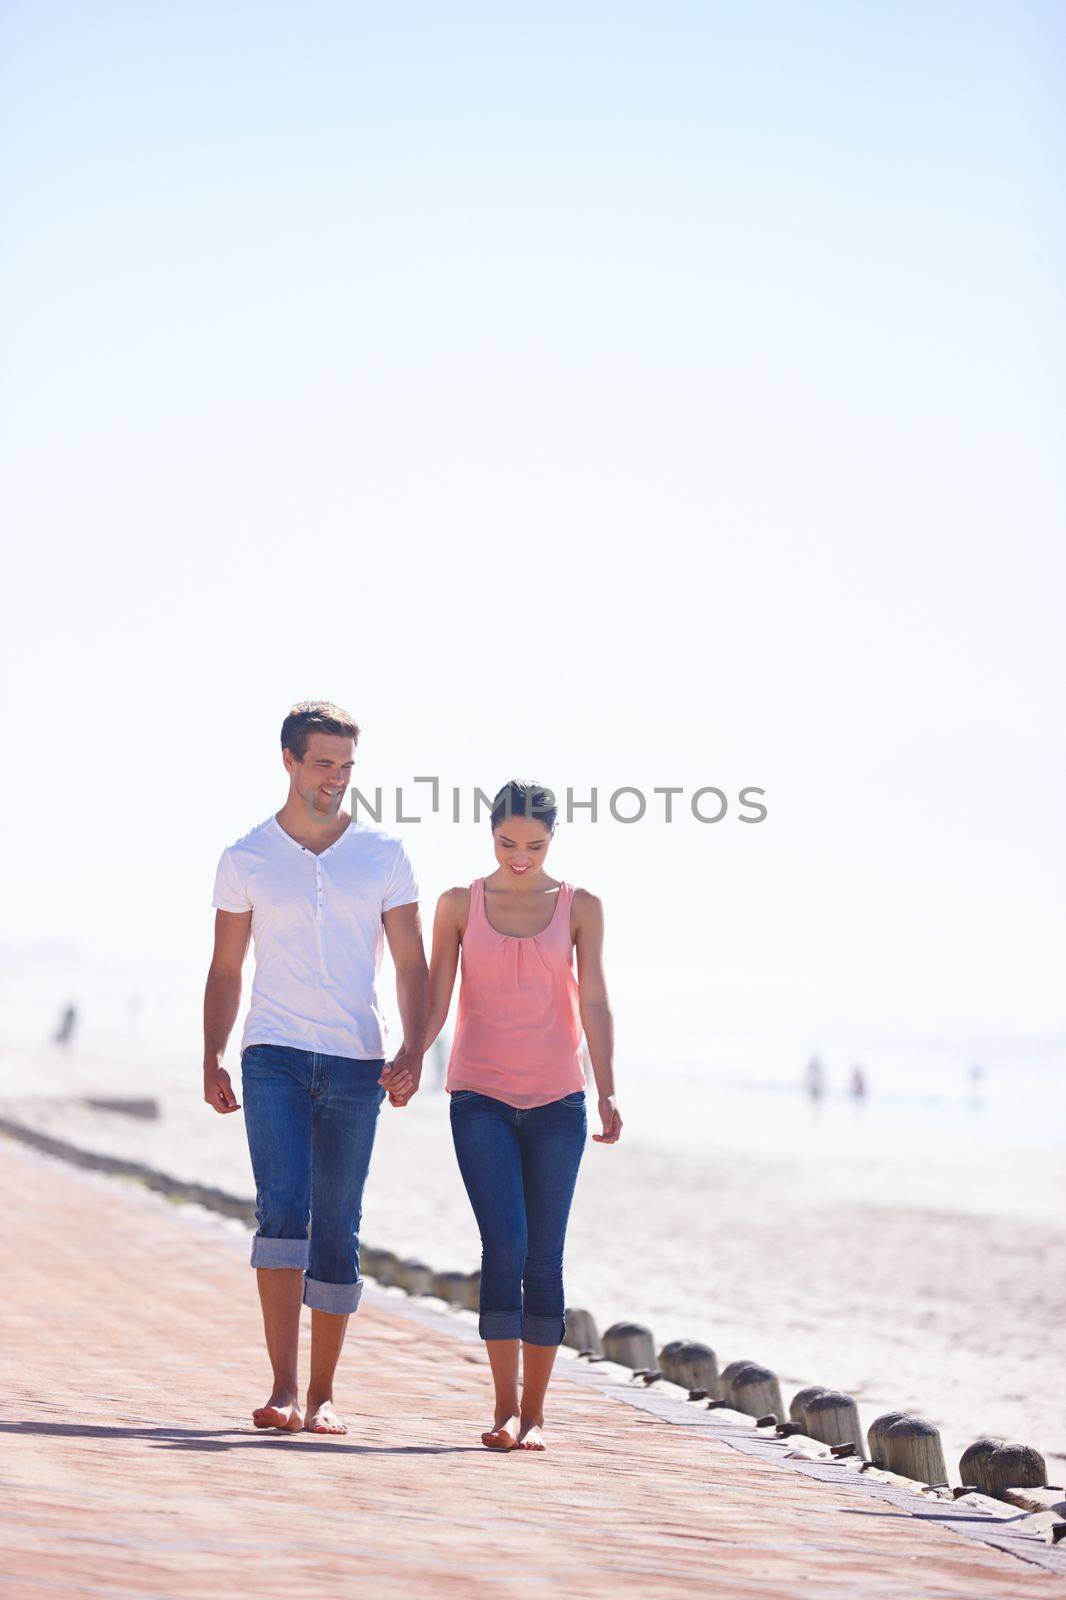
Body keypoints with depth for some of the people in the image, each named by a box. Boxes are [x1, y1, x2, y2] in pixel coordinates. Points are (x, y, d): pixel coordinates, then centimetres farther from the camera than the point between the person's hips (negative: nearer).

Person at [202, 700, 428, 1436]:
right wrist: (212, 1059, 0)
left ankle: (323, 1395, 13)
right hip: (274, 1055, -1)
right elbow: (226, 967, 11)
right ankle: (284, 1387, -17)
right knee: (283, 1210, -17)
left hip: (357, 1064, 1)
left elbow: (413, 965, 4)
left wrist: (414, 1050, -11)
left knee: (338, 1230, 3)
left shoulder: (384, 854, 6)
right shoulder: (246, 859, 6)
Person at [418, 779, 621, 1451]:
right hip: (480, 1099, -1)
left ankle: (534, 1412, 11)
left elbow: (594, 1004, -1)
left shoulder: (580, 908, 5)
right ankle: (506, 1408, -10)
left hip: (556, 1101, 1)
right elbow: (436, 1000, 4)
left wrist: (607, 1093, -13)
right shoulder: (460, 905, 6)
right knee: (504, 1243, -15)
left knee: (545, 1256, 2)